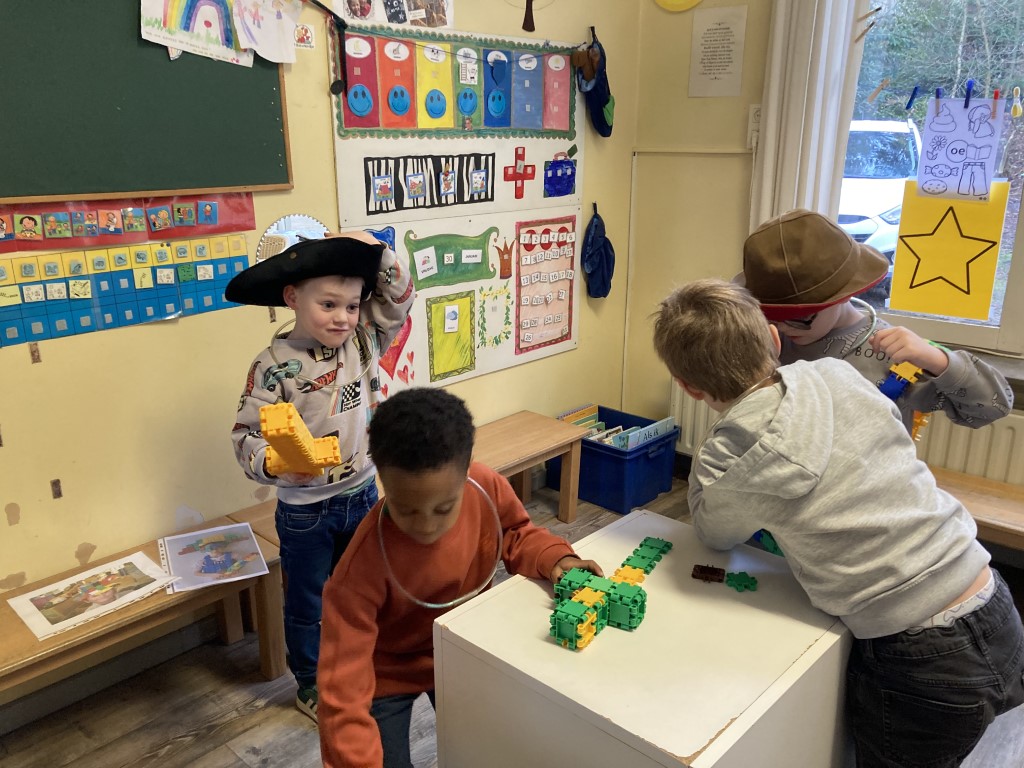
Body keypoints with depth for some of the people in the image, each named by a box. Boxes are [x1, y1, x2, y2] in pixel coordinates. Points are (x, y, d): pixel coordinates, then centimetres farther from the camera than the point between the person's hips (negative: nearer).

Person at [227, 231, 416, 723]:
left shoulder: (363, 339, -5)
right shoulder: (275, 364, -20)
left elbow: (400, 298, -3)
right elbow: (246, 434, -21)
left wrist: (376, 251, -16)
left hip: (362, 495, 5)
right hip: (305, 510, -5)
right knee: (307, 602, 16)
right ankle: (311, 686, 38)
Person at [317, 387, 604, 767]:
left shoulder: (488, 488, -29)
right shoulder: (363, 565, -38)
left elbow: (516, 533, -6)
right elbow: (343, 690, -36)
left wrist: (555, 558, -25)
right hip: (387, 675, -4)